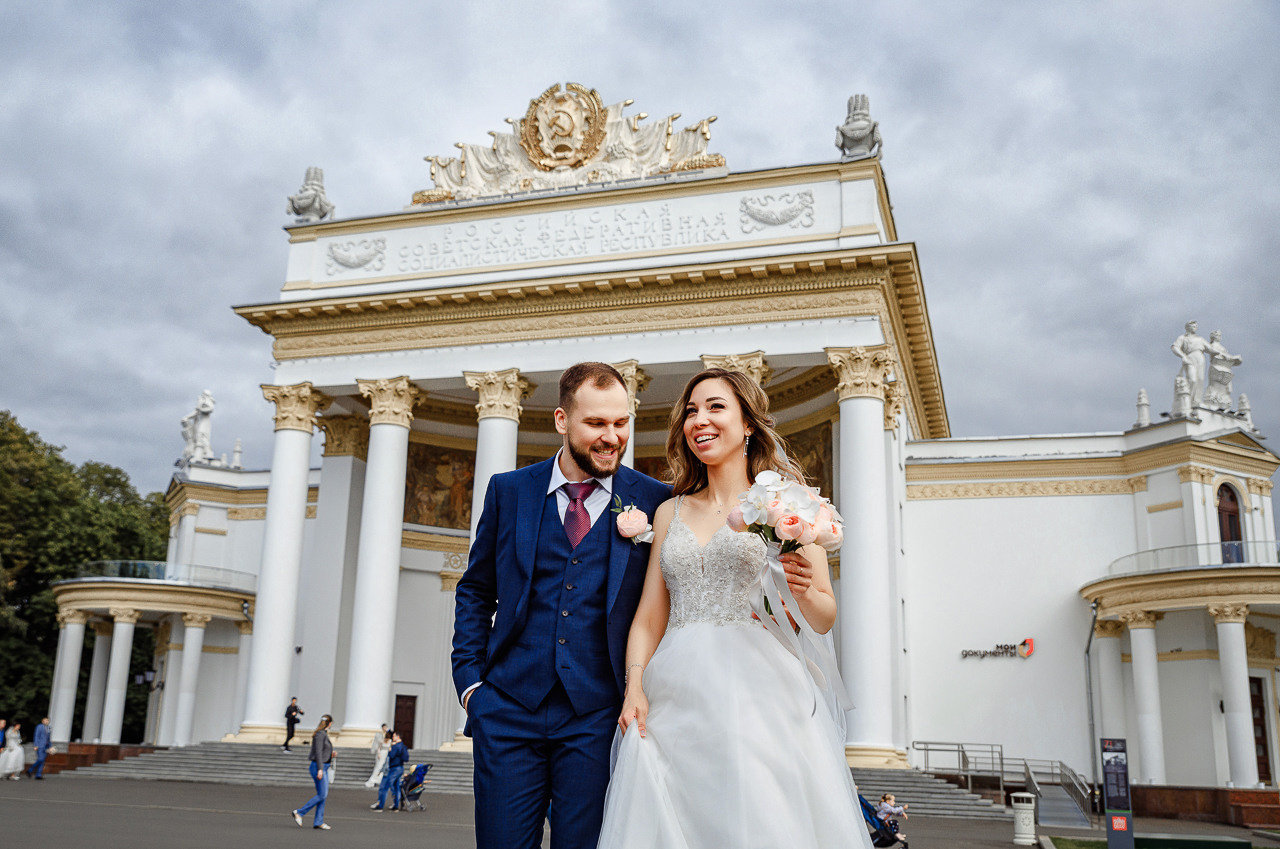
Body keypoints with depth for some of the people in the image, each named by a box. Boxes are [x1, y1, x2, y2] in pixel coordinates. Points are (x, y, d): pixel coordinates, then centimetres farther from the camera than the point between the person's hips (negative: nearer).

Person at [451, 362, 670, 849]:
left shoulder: (654, 501, 0)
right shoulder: (508, 491, 6)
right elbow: (476, 590, 13)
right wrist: (469, 678, 5)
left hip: (598, 717, -1)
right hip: (508, 711, 1)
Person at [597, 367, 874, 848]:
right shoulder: (670, 512, 16)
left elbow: (824, 620, 7)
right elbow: (649, 615, 12)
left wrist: (804, 592, -15)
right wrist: (634, 687, -4)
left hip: (758, 697, -3)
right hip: (675, 698, 3)